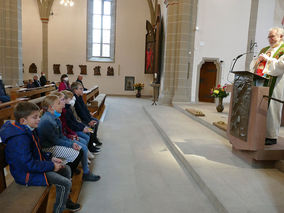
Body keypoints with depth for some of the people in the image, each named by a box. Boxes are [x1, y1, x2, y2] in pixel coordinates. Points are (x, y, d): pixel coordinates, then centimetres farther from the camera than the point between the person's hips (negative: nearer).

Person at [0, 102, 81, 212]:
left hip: (35, 165, 10)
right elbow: (30, 165, -30)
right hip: (28, 174, -10)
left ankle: (65, 200, 28)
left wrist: (50, 159, 3)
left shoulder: (30, 130, 4)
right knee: (66, 183, -16)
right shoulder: (20, 140, -29)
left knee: (66, 169, 14)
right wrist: (52, 166, -21)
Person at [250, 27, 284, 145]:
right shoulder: (264, 49, 24)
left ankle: (271, 136, 0)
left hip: (273, 83, -6)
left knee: (271, 108, -7)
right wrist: (258, 60, 2)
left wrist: (268, 59, -9)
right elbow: (253, 64, 22)